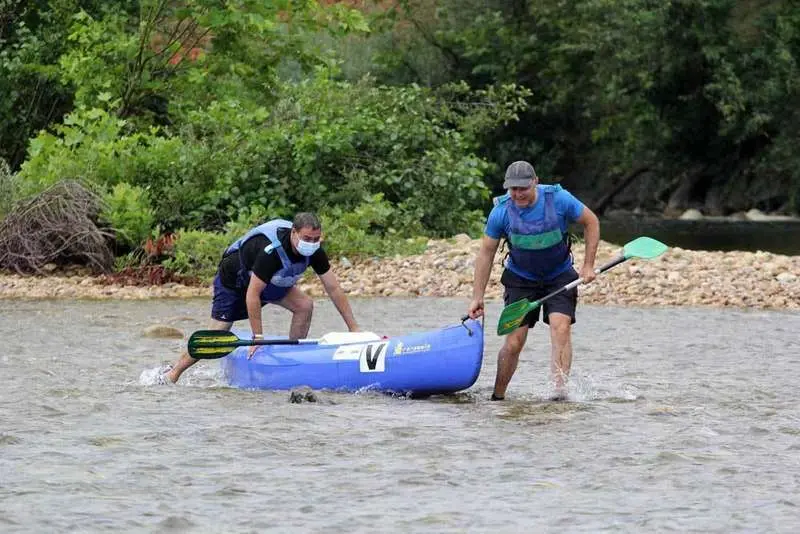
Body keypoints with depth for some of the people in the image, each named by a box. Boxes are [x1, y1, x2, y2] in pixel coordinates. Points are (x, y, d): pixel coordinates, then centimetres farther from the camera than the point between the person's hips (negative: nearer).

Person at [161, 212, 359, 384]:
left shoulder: (313, 250, -19)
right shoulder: (271, 251, -40)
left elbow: (334, 289, -12)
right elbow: (252, 294, -36)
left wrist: (354, 327, -15)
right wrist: (258, 337, -34)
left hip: (271, 282, 7)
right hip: (233, 279, -7)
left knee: (304, 305, -14)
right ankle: (173, 373, 5)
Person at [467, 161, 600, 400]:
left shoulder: (558, 199, -19)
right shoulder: (501, 211, -16)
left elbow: (591, 222, -4)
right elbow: (486, 252, -5)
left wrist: (588, 265, -8)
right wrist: (477, 297, -5)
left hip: (560, 276, 0)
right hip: (521, 279, 0)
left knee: (561, 328, -22)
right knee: (514, 343, -6)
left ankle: (560, 389, -28)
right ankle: (497, 397, 9)